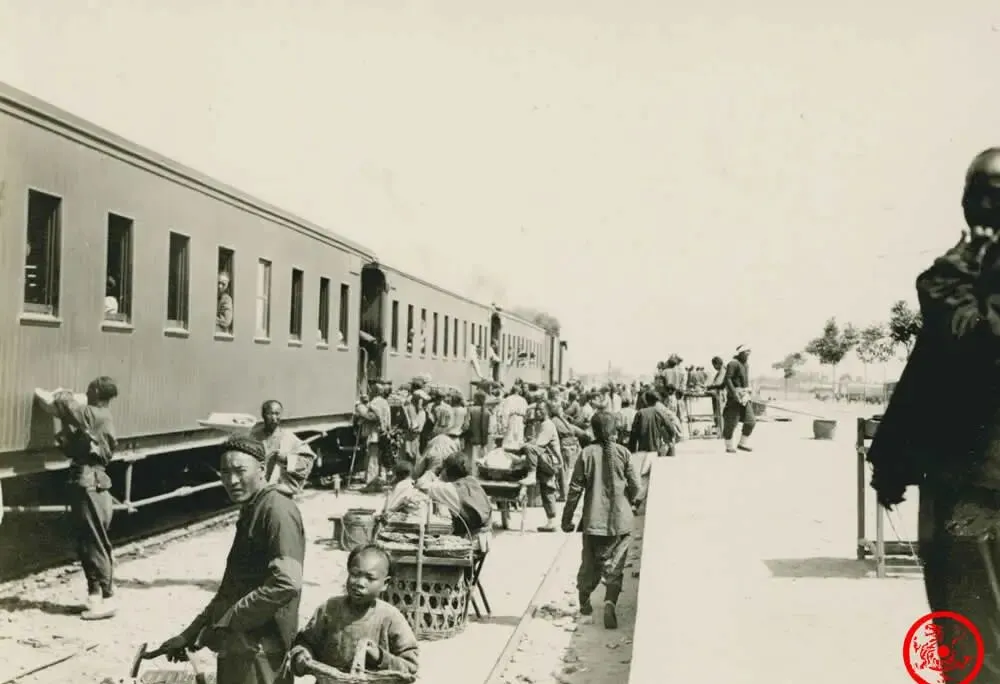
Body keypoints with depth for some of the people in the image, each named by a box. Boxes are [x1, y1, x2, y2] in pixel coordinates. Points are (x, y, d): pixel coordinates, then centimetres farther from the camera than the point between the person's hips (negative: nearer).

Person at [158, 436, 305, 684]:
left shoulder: (277, 511, -15)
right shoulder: (250, 512, 16)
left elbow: (286, 584, -27)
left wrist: (225, 623, -19)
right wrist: (191, 633, 19)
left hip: (259, 649, -10)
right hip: (238, 647, 10)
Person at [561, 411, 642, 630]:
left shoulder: (587, 454, -5)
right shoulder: (622, 453, -5)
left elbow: (575, 488, -4)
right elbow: (636, 486, -3)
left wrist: (567, 518, 5)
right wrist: (635, 502, 19)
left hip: (593, 520, 1)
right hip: (620, 520, -1)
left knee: (590, 563, 17)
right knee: (614, 566, 3)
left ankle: (584, 601, 31)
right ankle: (610, 601, -17)